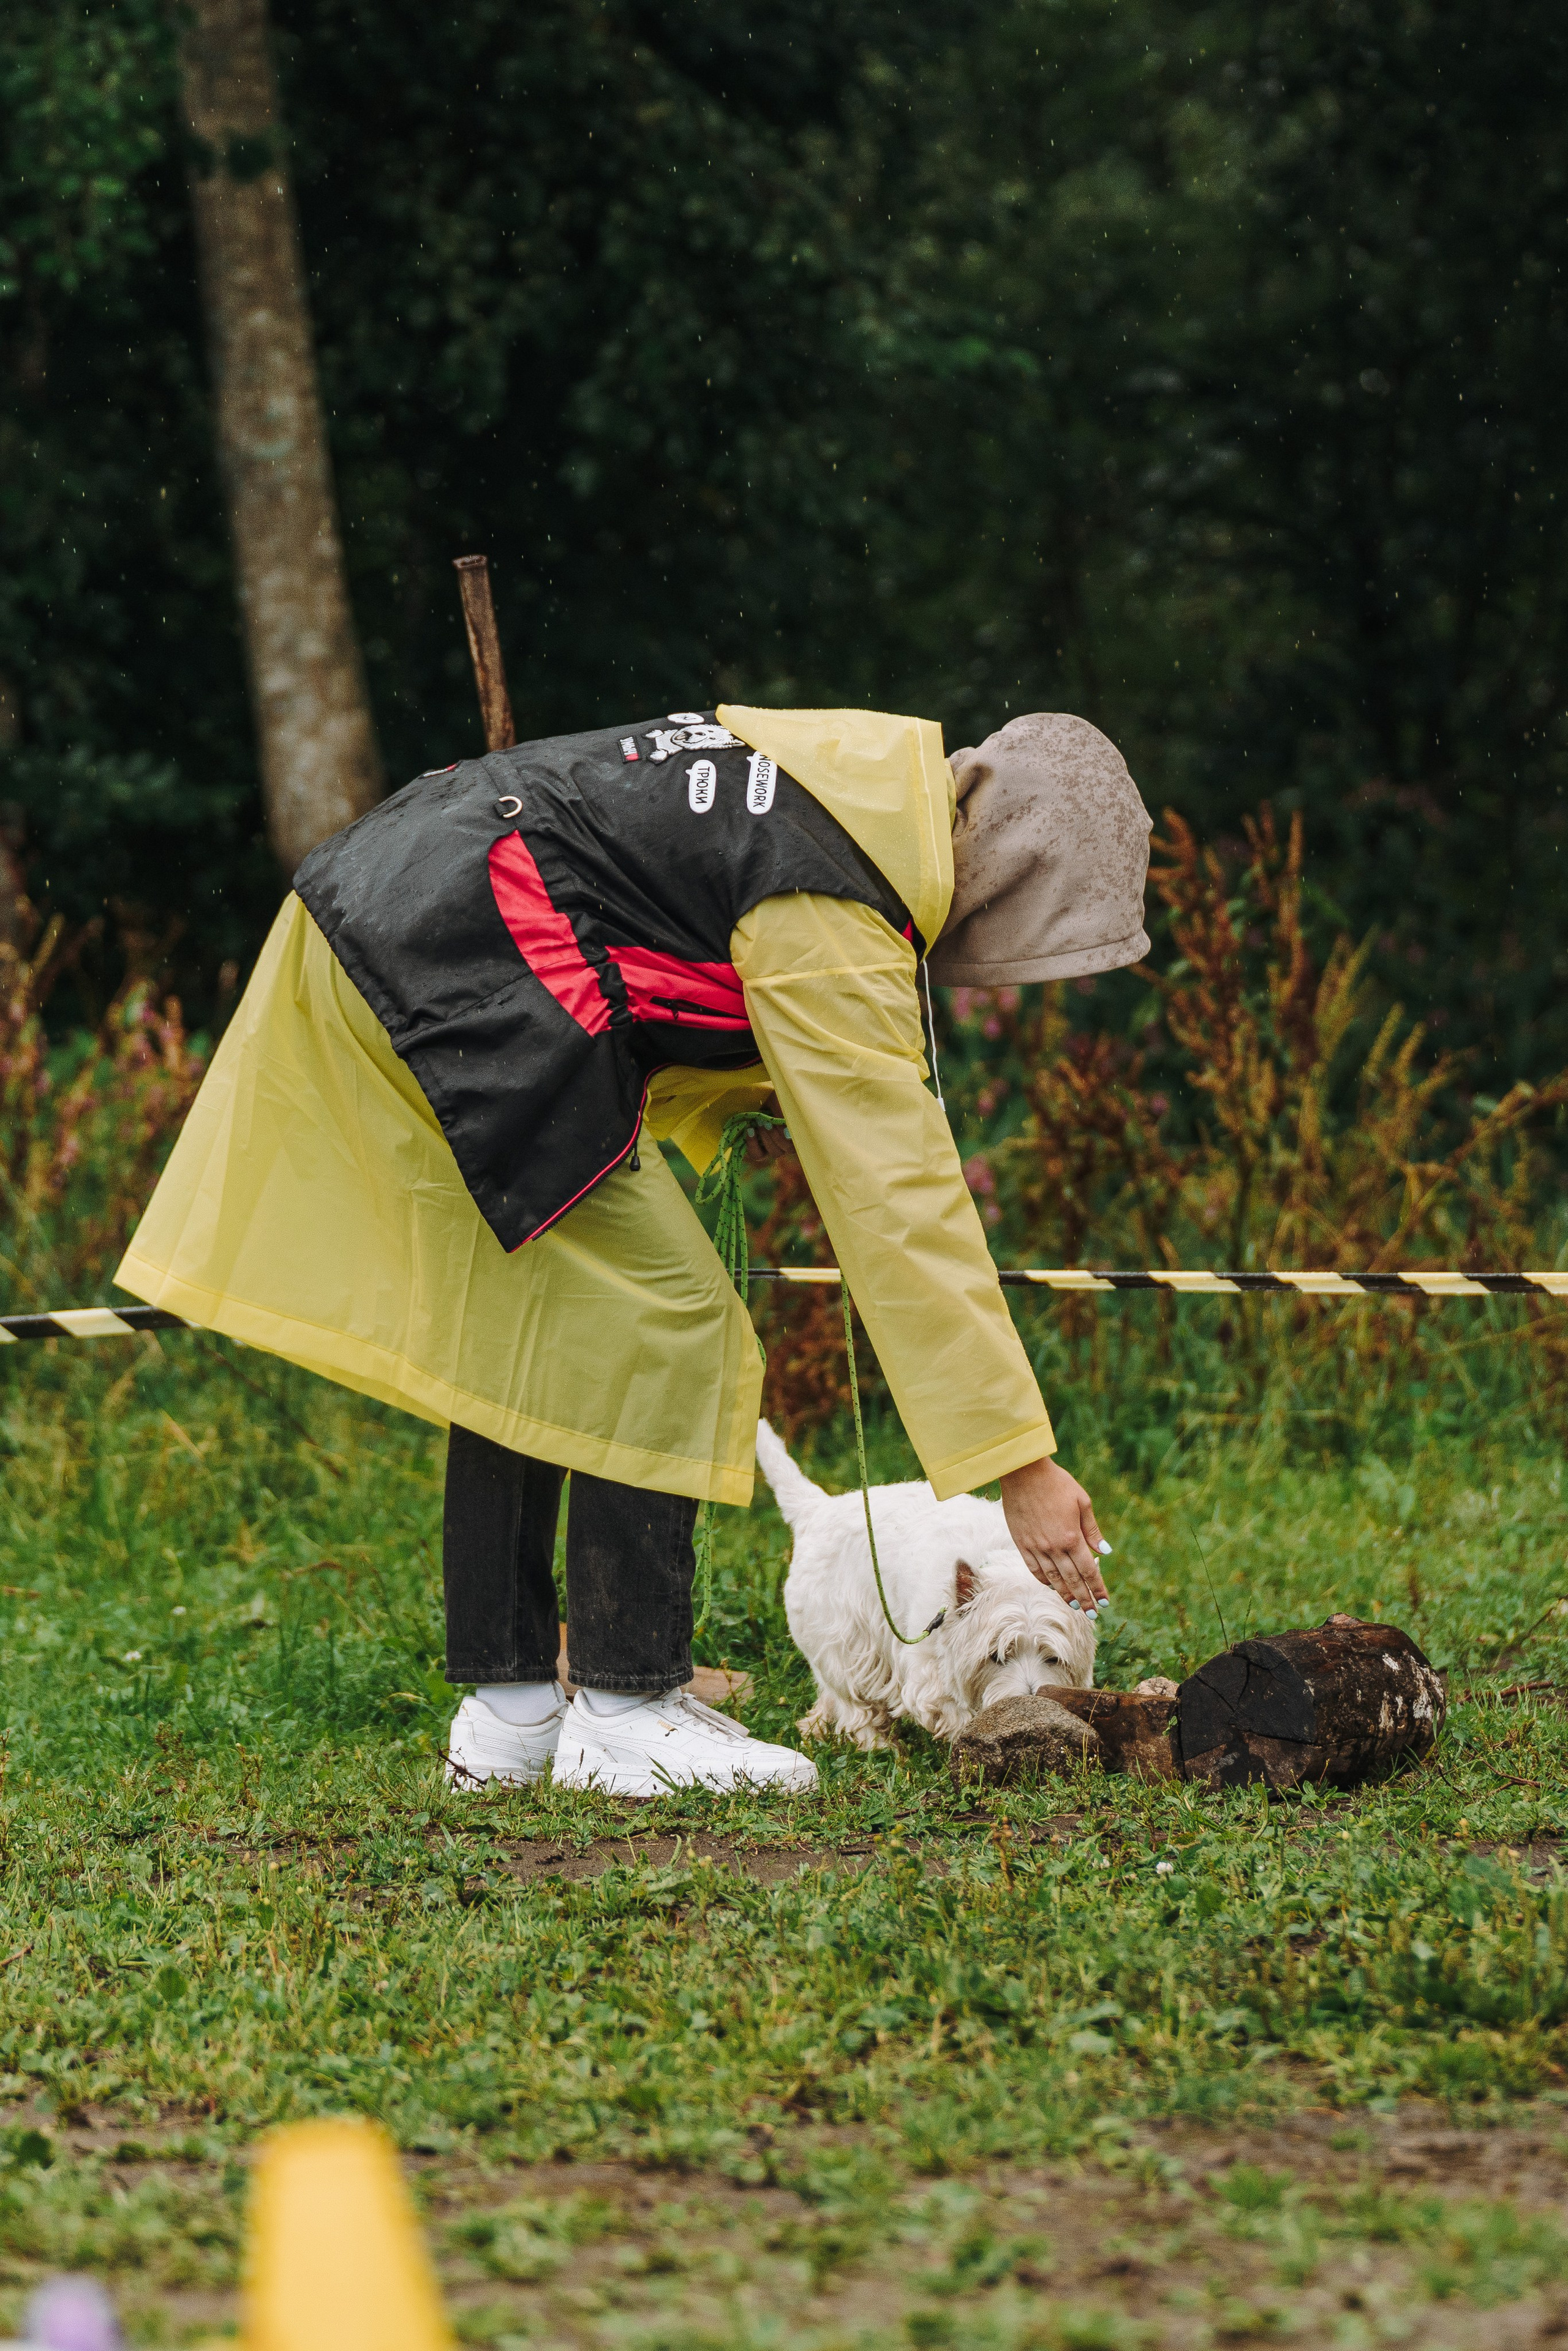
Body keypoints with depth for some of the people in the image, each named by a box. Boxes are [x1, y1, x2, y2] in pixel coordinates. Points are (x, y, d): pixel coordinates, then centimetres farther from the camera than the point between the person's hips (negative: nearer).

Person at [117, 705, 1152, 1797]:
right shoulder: (829, 919, -15)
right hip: (452, 970, -11)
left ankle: (506, 1707, 21)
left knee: (523, 1328, 17)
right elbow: (899, 1201, -17)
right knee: (662, 1328, -6)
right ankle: (627, 1713, -2)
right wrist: (1020, 1463, -16)